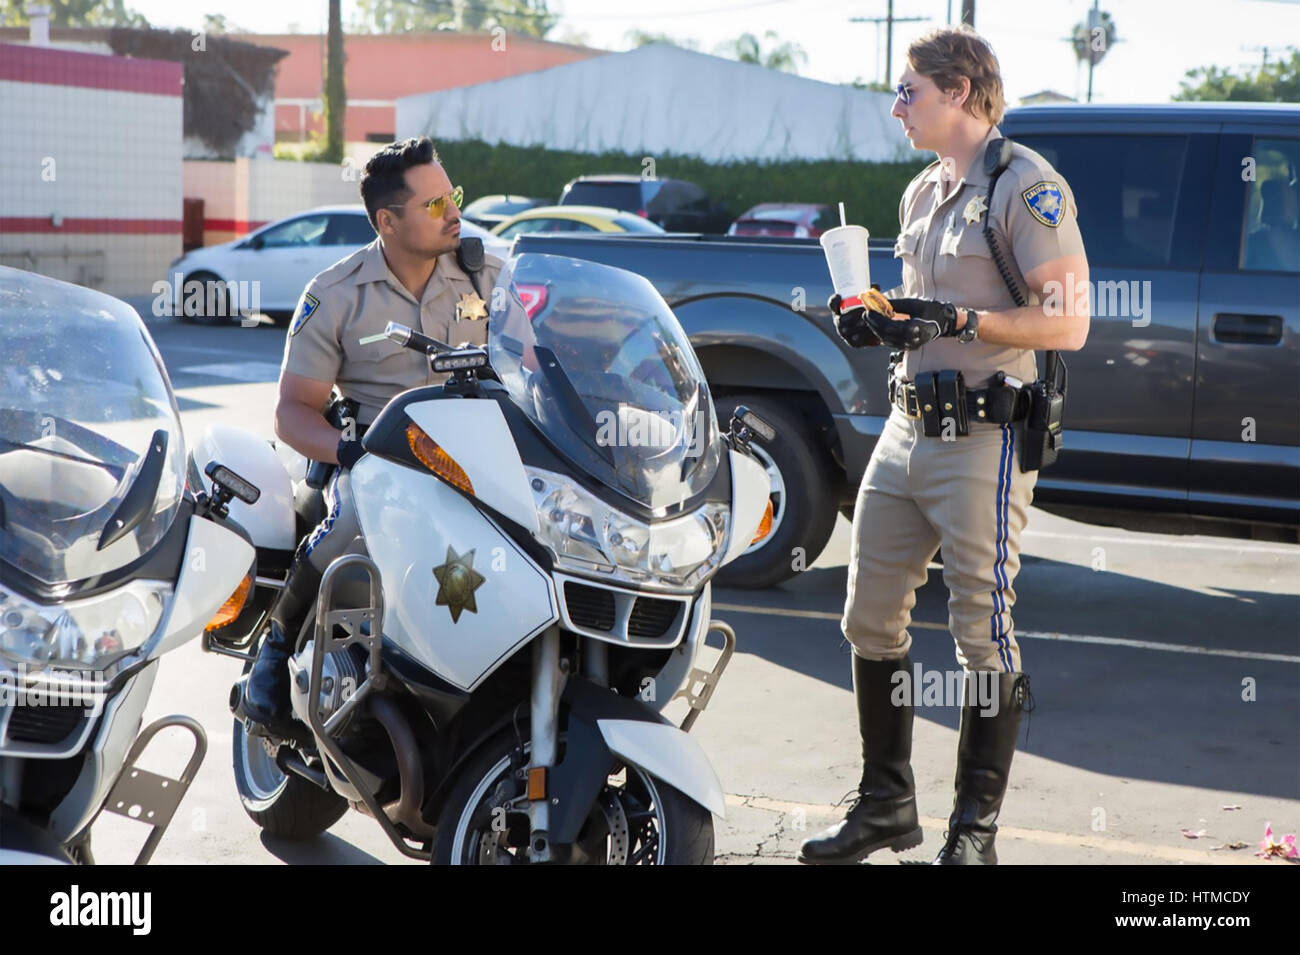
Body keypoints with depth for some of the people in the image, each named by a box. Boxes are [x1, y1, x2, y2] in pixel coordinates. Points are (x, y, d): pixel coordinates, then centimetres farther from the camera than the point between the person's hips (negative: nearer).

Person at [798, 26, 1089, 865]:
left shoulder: (1026, 185, -9)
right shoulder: (923, 193, 19)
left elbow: (1067, 323, -16)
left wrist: (956, 320, -22)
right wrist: (876, 321, 9)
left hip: (982, 440, -9)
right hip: (907, 430, 9)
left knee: (984, 636, -3)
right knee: (871, 620, 10)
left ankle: (976, 829, 7)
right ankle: (887, 805, 24)